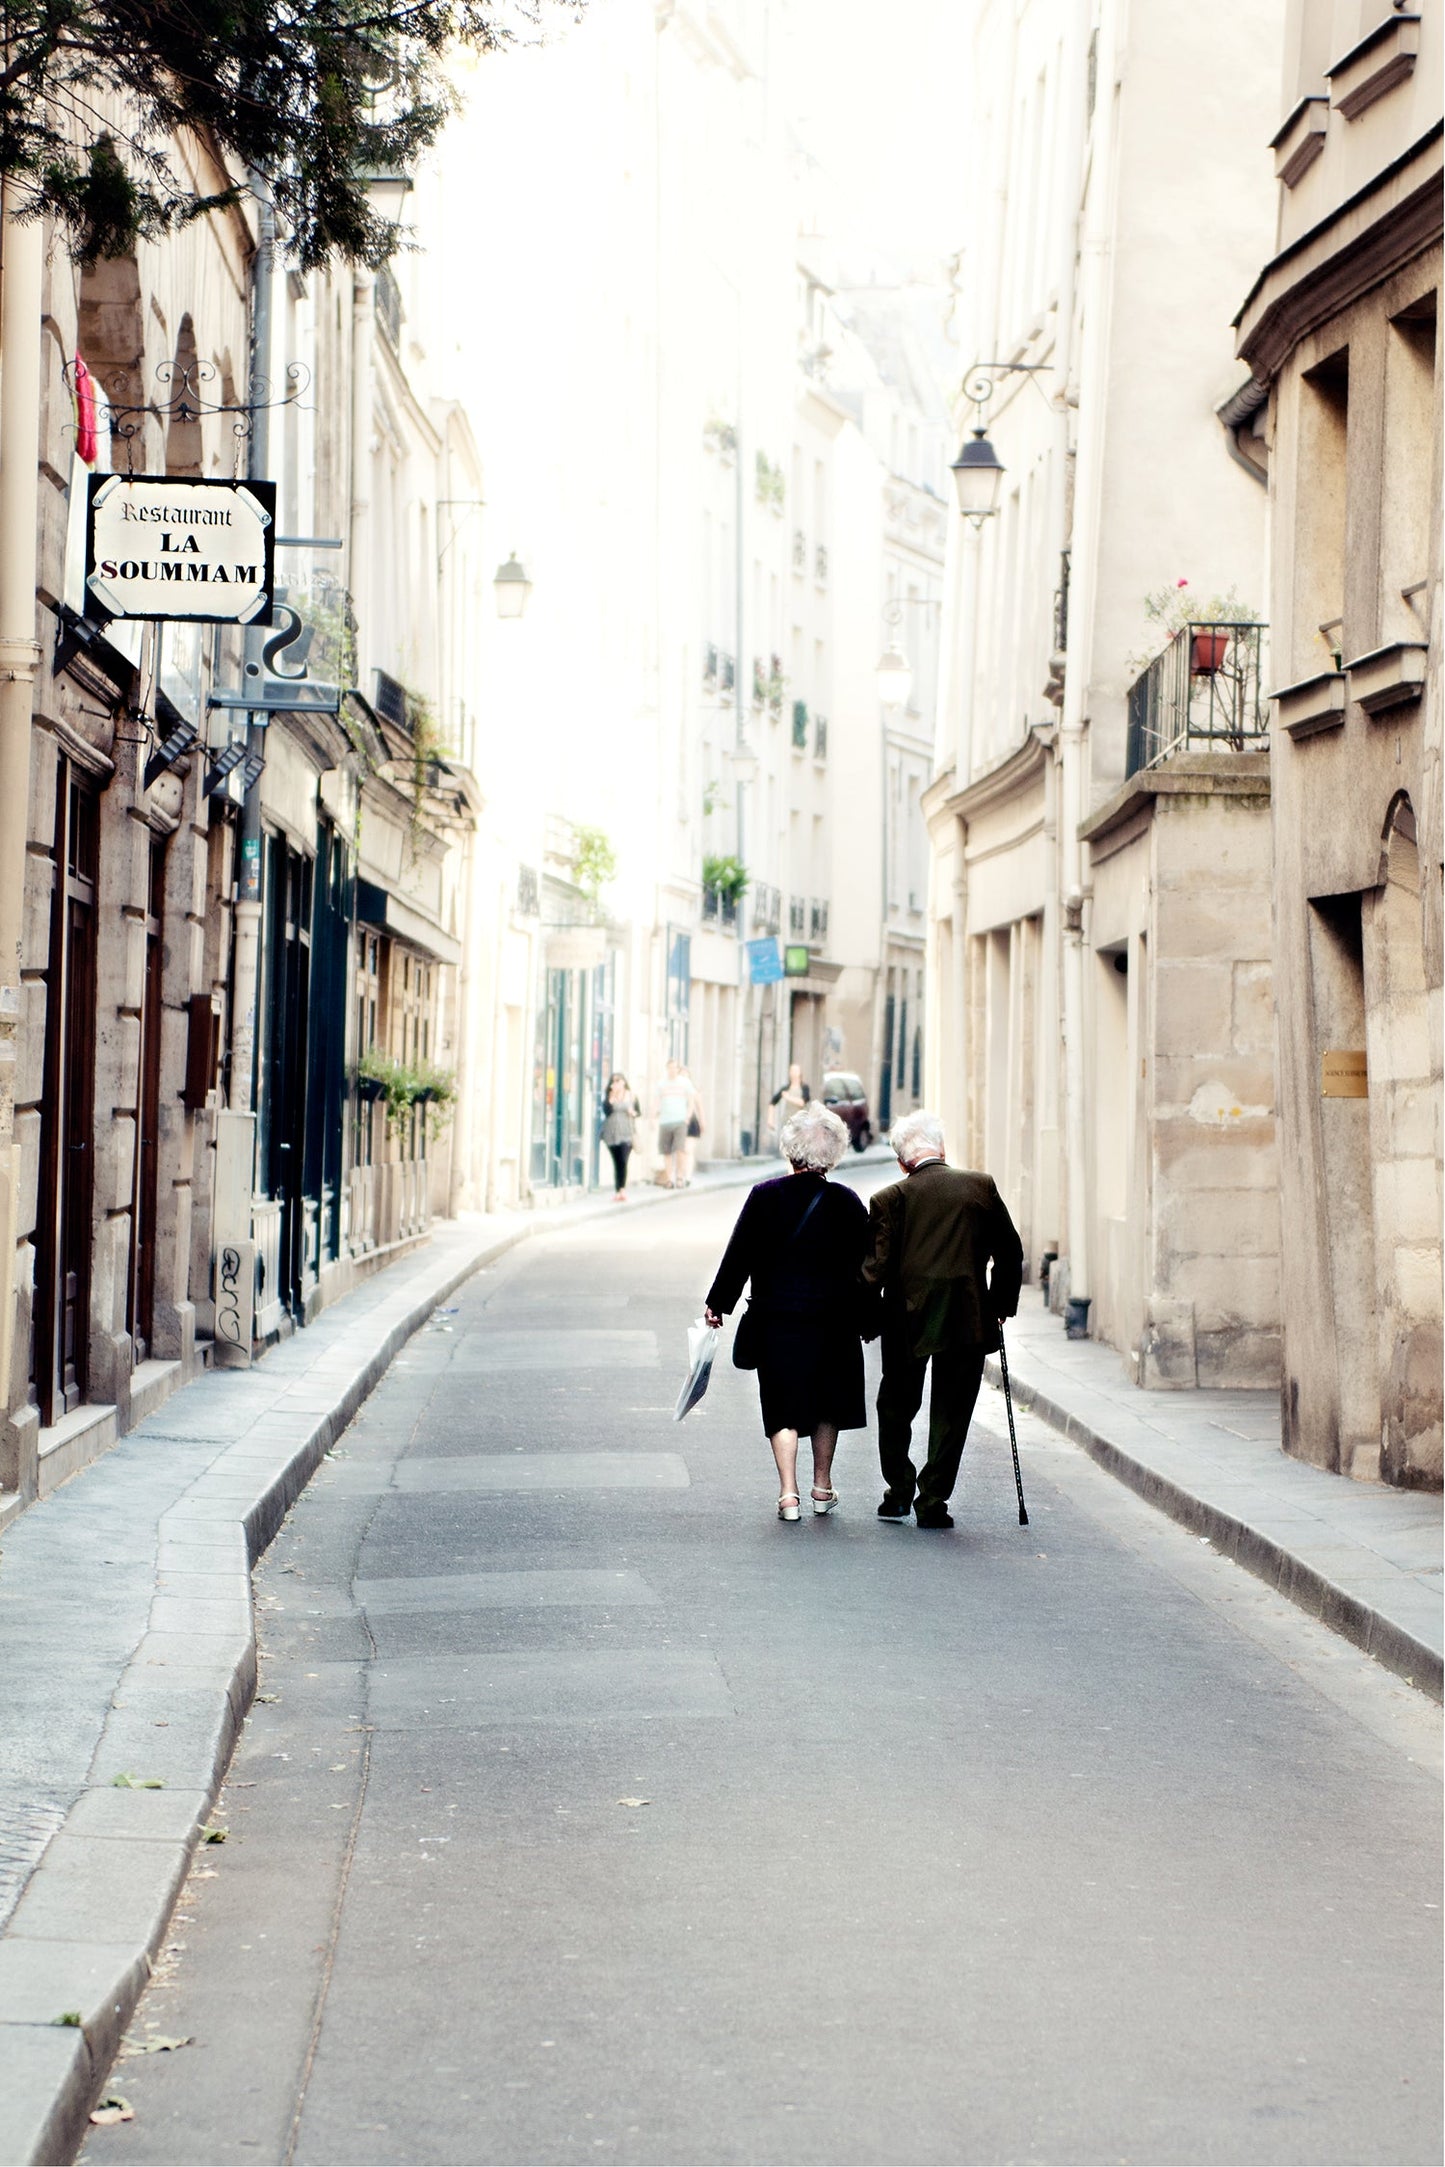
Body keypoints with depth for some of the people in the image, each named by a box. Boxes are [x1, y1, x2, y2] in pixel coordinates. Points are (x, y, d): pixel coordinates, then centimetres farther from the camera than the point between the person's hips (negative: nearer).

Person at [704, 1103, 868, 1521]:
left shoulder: (765, 1196, -5)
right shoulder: (846, 1203, -3)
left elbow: (739, 1254, -3)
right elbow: (864, 1263, 2)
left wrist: (717, 1302, 5)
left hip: (776, 1317, -1)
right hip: (833, 1321, 1)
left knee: (783, 1406, 3)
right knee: (827, 1401, 17)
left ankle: (788, 1494, -7)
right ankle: (822, 1489, 26)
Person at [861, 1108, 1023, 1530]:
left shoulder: (890, 1198, -6)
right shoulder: (982, 1187, -1)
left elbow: (876, 1266, -8)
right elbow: (1010, 1253, 3)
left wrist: (871, 1322, 3)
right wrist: (1001, 1306, 14)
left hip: (907, 1321, -1)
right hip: (969, 1320, 1)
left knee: (897, 1407, 18)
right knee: (951, 1412, 9)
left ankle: (899, 1492, 22)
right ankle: (933, 1501, 6)